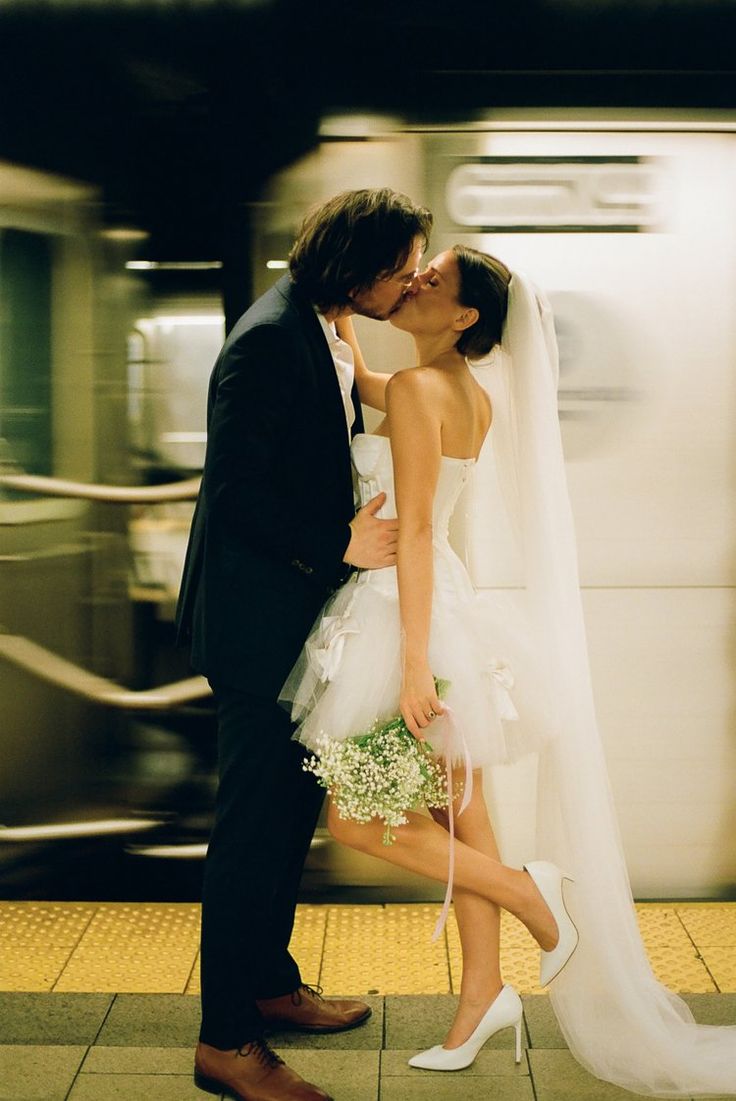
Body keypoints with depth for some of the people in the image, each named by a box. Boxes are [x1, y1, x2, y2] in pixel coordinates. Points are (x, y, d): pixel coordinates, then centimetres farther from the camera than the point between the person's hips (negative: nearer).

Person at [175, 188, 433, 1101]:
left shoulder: (325, 333, 9)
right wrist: (339, 544, -20)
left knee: (291, 809, 19)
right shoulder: (269, 341, -21)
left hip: (299, 614, 10)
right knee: (255, 825, -1)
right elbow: (234, 490, -24)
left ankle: (268, 982, 37)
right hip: (258, 621, -10)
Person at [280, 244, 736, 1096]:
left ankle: (525, 891, 6)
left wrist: (413, 664, -24)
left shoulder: (418, 389, -16)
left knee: (355, 818, 0)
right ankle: (482, 994, 21)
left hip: (405, 611, -9)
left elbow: (415, 530, -22)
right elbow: (358, 382, 28)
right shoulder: (475, 394, 9)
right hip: (444, 606, 9)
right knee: (455, 819, 13)